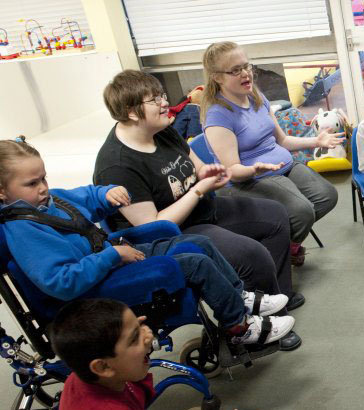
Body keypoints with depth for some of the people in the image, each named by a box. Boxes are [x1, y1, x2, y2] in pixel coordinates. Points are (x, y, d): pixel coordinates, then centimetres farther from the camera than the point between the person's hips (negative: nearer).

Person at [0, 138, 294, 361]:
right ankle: (239, 326, 6)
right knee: (198, 265, -13)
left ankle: (241, 298, 24)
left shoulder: (46, 200, 4)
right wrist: (113, 255, -27)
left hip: (116, 254, 10)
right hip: (103, 285, -10)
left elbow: (87, 198, 21)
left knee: (199, 243, 9)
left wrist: (108, 194, -3)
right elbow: (61, 282, -33)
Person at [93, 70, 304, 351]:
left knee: (275, 215, 12)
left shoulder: (163, 131, -1)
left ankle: (281, 294, 25)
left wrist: (205, 171, -10)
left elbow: (195, 165, 16)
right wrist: (200, 189, -24)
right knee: (252, 254, -25)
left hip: (204, 210, 10)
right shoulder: (116, 167, -27)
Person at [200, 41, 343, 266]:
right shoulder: (218, 115, -14)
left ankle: (289, 240, 11)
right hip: (249, 180, -8)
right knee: (302, 211, -29)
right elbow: (232, 170, -17)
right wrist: (254, 169, -38)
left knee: (328, 195, -12)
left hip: (287, 166, 9)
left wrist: (316, 141, 9)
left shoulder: (257, 97, 11)